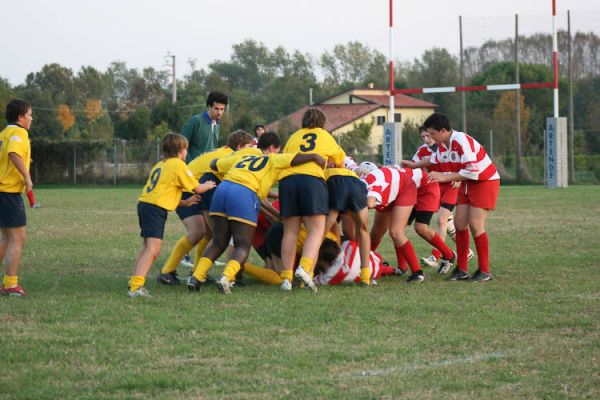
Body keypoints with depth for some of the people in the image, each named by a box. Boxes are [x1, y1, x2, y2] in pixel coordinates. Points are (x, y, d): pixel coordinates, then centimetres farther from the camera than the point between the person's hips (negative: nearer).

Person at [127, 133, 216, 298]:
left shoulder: (160, 165, 25)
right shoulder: (178, 164, 0)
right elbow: (197, 189, 3)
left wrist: (185, 202, 27)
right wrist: (208, 185, 24)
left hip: (145, 203, 9)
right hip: (156, 208, -9)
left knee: (147, 246, 22)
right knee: (153, 248, -17)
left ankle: (134, 282, 26)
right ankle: (136, 286, -30)